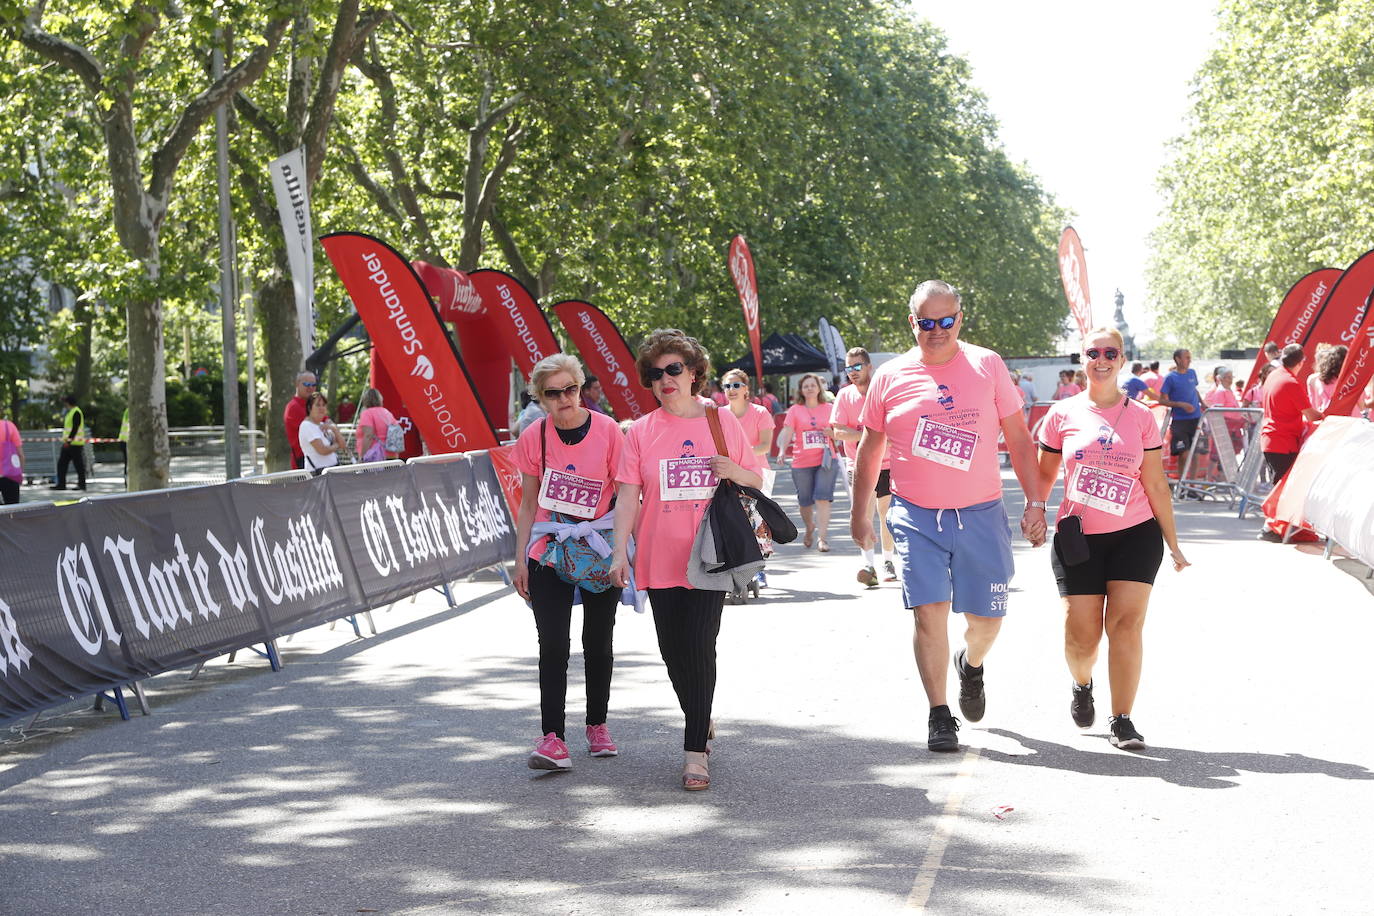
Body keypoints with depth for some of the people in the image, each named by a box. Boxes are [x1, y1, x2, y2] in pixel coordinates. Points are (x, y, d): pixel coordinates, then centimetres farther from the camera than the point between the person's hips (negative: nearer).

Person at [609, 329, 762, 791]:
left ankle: (696, 751, -6)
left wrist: (734, 472, -12)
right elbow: (627, 496, 0)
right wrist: (620, 552, -10)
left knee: (699, 646, -11)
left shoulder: (722, 420, 4)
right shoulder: (641, 432, 4)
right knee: (673, 651, 8)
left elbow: (757, 480, 10)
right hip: (661, 558, 2)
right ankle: (701, 723, 34)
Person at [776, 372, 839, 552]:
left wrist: (833, 433, -6)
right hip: (802, 463, 0)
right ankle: (810, 528, 38)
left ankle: (821, 537, -12)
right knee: (805, 501, 10)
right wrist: (782, 451, -23)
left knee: (822, 498, -14)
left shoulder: (829, 409, 8)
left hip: (825, 461, 0)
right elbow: (786, 433, -6)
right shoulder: (795, 410, 4)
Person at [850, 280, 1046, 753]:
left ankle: (971, 664, 40)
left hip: (981, 514, 1)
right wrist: (860, 511, 15)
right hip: (916, 515, 0)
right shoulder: (890, 377, 2)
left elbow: (1018, 439, 4)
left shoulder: (987, 365, 1)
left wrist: (1034, 503, 0)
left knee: (987, 617, 6)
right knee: (929, 611, -9)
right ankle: (939, 715, 2)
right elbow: (870, 449, 13)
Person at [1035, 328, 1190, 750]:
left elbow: (1155, 484, 6)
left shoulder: (1141, 416, 3)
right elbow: (1045, 476, 10)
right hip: (1078, 537, 0)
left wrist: (1173, 543, 7)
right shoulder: (1063, 415, 3)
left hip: (1135, 535, 0)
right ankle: (1082, 685, 34)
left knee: (1126, 624, -11)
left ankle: (1122, 721, -5)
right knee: (1081, 635, -1)